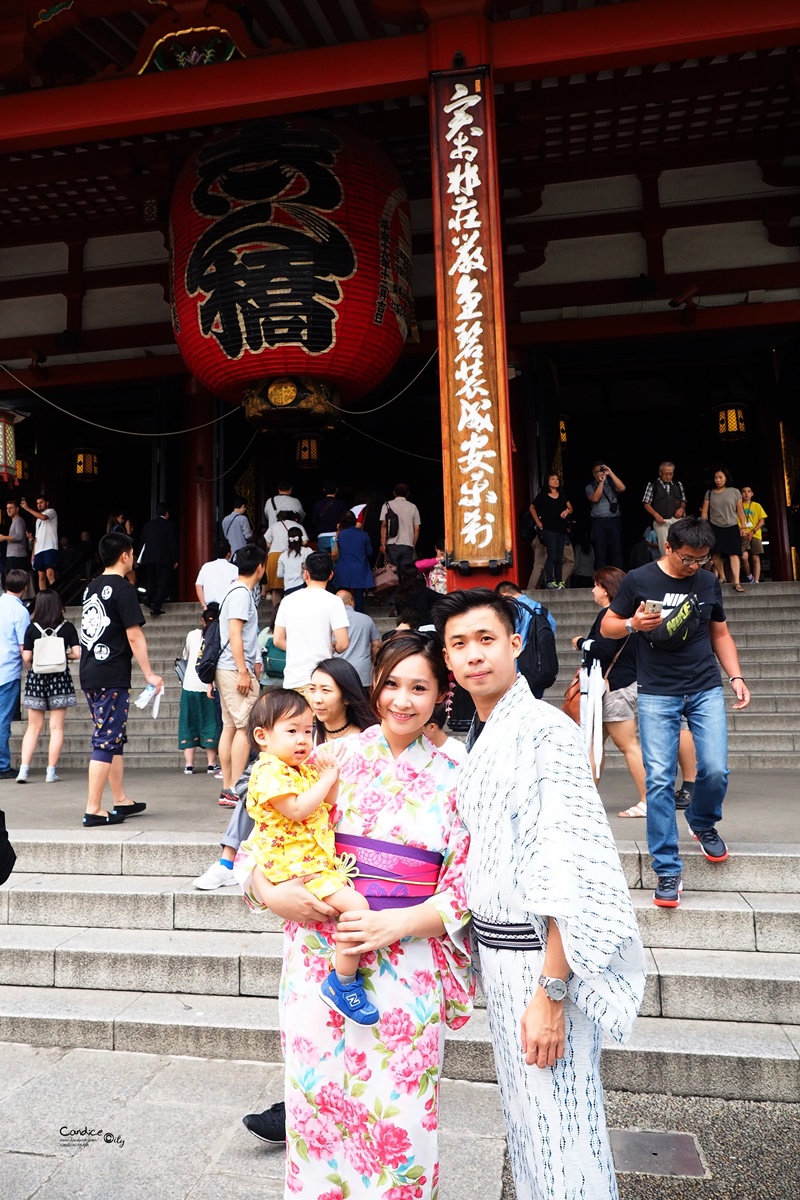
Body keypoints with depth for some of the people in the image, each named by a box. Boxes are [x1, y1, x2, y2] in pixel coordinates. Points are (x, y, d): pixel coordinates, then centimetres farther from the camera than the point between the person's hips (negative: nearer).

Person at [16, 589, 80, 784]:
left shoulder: (32, 628, -2)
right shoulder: (67, 627, -3)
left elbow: (26, 657, -7)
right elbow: (77, 653, -8)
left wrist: (32, 668, 13)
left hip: (36, 679, 1)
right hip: (59, 679, -1)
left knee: (33, 727, 11)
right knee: (56, 727, 4)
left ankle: (24, 769, 4)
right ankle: (51, 771, 4)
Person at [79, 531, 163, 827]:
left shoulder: (91, 587, 14)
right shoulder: (123, 588, -10)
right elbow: (134, 636, -14)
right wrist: (150, 674, -8)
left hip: (89, 673, 8)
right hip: (112, 676, -8)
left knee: (115, 738, 16)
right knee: (106, 741, -5)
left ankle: (122, 801, 24)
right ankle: (93, 810, -3)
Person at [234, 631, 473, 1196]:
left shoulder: (452, 779, 0)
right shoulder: (336, 757, 1)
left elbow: (463, 885, -2)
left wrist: (397, 923, -14)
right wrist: (270, 892, -14)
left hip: (409, 965, 0)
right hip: (322, 954, 1)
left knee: (398, 1117, 9)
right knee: (318, 1102, 11)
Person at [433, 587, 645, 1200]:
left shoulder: (545, 729, -18)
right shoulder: (480, 738, 8)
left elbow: (570, 871, -23)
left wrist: (551, 990, -24)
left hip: (543, 956, -8)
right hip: (497, 951, 8)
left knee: (560, 1125, 5)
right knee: (524, 1116, 22)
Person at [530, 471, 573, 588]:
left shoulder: (562, 495, 14)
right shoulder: (542, 495, 0)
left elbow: (570, 508, 14)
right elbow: (532, 508, 9)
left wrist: (567, 511, -10)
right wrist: (538, 522, 2)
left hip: (561, 530, 5)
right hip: (548, 530, -5)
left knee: (559, 557, 8)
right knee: (552, 556, -12)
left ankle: (559, 581, 13)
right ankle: (550, 581, -10)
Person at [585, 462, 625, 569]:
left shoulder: (612, 483, 11)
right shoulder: (590, 487, 8)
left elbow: (622, 488, -9)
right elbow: (595, 498, -9)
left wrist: (611, 473, -9)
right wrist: (601, 482, -7)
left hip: (614, 521, 1)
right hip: (598, 522, -1)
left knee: (616, 551, -1)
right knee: (600, 552, 0)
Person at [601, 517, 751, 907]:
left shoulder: (709, 582, 8)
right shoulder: (638, 581, -3)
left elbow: (720, 633, 17)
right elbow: (607, 626, 2)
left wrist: (736, 676, 6)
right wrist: (633, 624, -19)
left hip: (706, 689, 3)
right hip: (657, 695, -3)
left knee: (715, 770, -8)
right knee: (659, 781, -6)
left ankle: (703, 824, 26)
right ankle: (667, 869, 4)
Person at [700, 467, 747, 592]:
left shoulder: (735, 492, 3)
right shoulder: (709, 493, 5)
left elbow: (740, 511, 5)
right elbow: (704, 512, 4)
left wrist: (743, 526, 1)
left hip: (731, 527, -1)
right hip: (714, 528, 1)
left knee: (733, 554, -11)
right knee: (715, 554, -4)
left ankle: (736, 582, -19)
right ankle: (721, 577, 17)